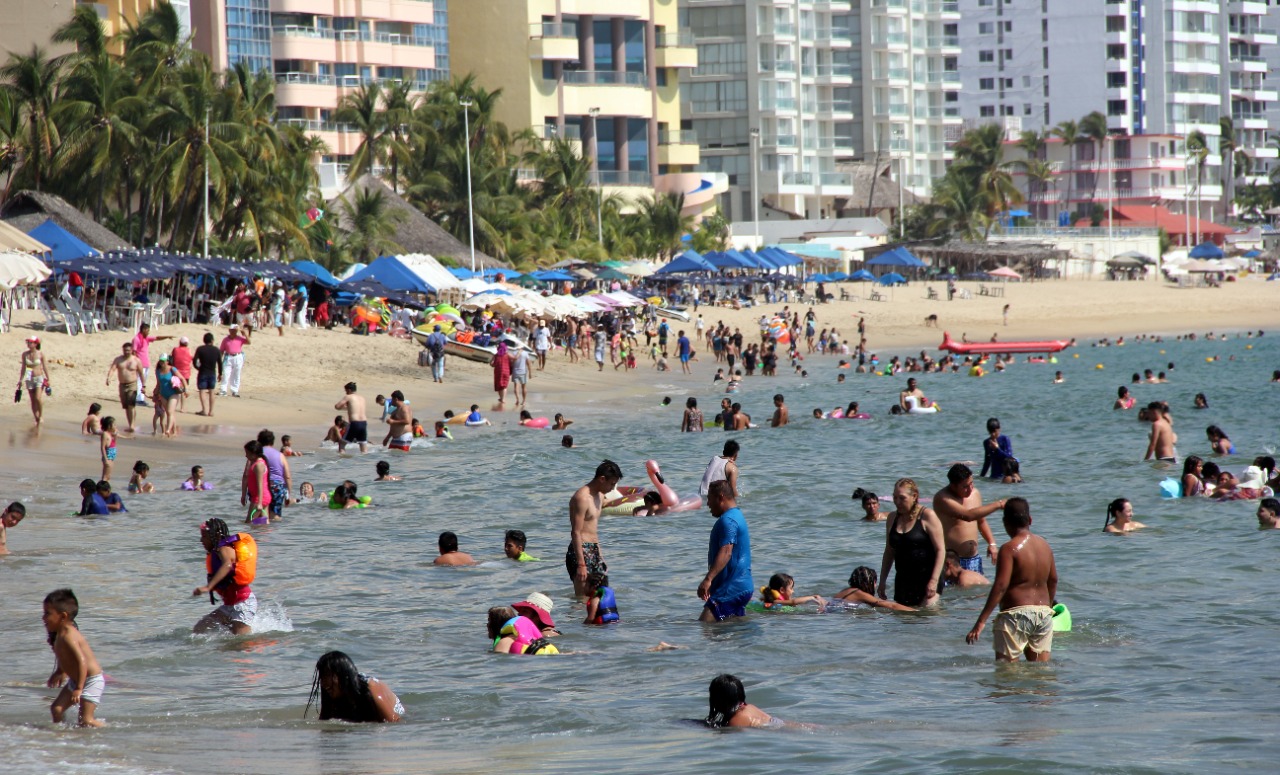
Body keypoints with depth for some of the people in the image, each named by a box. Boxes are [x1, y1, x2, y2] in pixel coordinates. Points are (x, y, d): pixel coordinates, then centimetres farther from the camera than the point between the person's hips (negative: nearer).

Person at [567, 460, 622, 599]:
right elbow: (576, 533, -20)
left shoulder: (598, 495, 14)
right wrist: (581, 564, -24)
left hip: (594, 550, 10)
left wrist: (599, 555, 23)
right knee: (583, 599, -11)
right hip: (581, 551, -10)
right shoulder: (581, 498, -17)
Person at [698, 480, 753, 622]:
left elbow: (726, 552, -29)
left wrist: (708, 579, -38)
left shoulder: (727, 521, -15)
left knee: (705, 622, -22)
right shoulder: (738, 516, 21)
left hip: (730, 589, -11)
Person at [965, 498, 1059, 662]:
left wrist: (981, 621, -19)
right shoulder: (1044, 545, 9)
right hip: (1043, 614, 7)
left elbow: (1001, 586, -19)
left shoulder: (1009, 549, -12)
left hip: (1016, 613, -7)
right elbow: (1053, 580, 20)